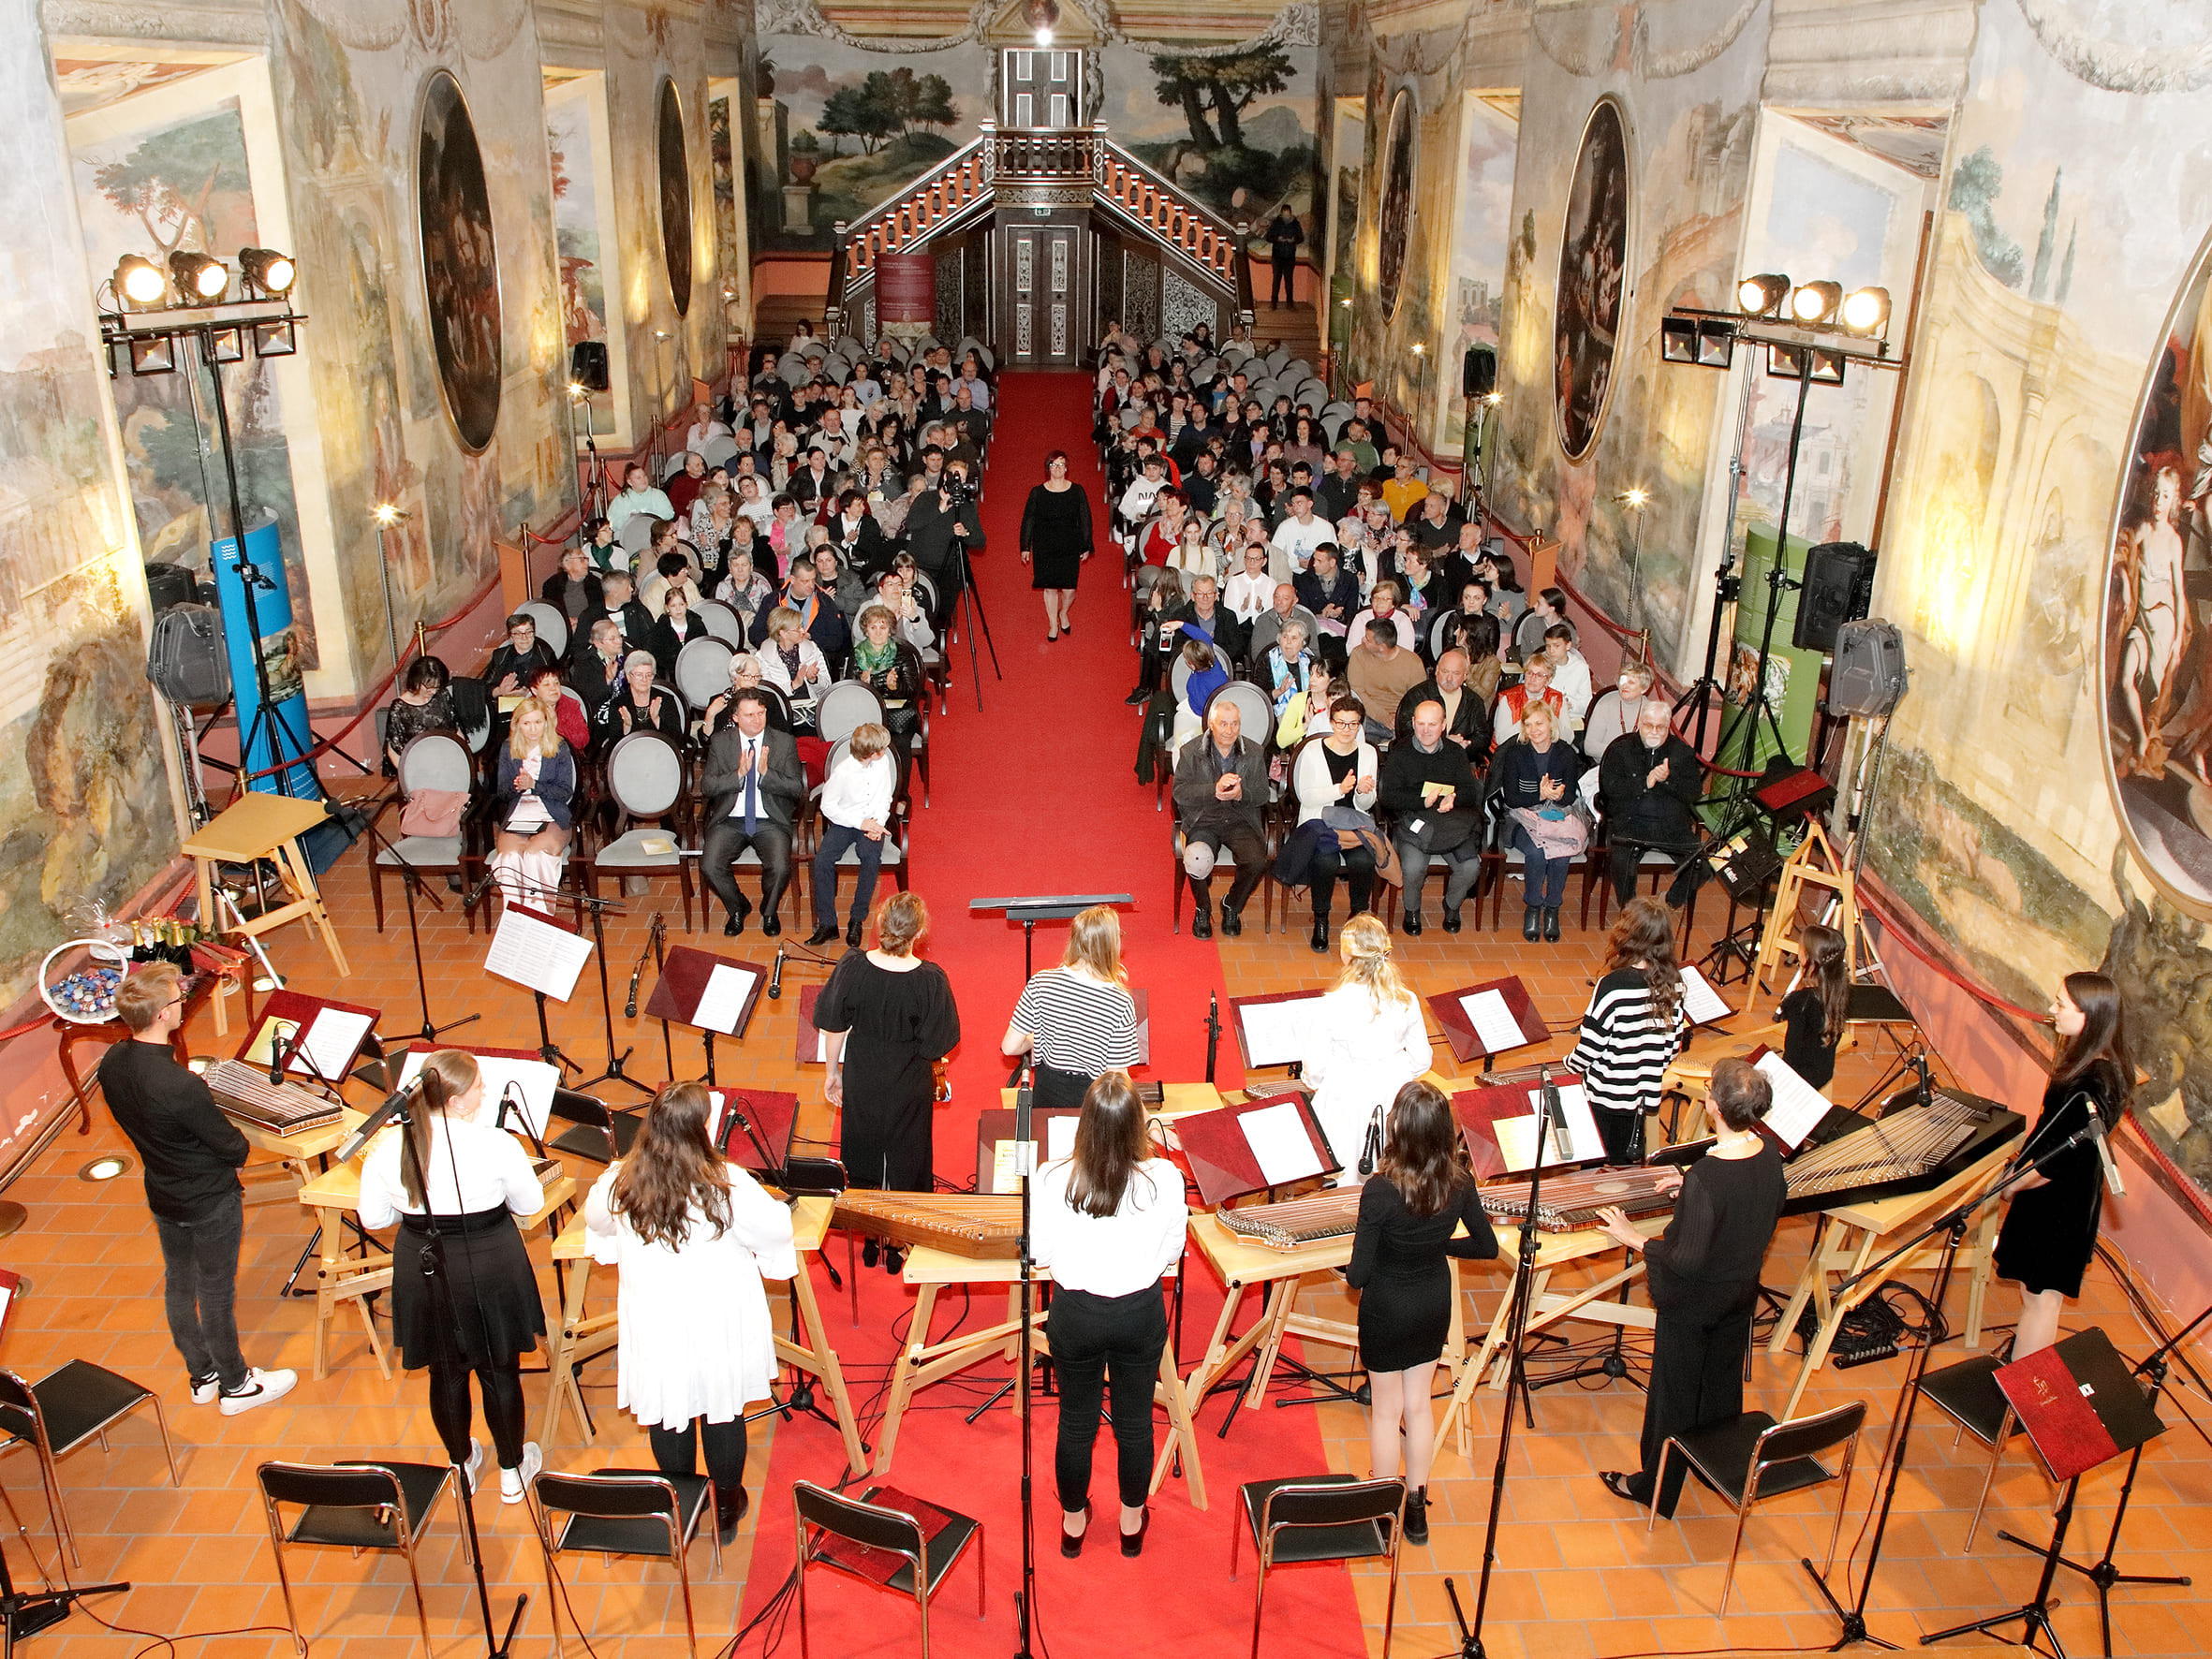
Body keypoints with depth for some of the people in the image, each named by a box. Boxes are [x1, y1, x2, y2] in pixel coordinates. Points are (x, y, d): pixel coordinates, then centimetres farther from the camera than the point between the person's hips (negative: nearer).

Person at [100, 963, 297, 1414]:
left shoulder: (112, 1064, -12)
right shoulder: (179, 1086, -36)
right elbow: (234, 1148, -24)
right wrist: (239, 1145, -2)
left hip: (162, 1196, 7)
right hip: (210, 1203, -7)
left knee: (178, 1284, 22)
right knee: (216, 1293, 11)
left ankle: (201, 1375, 41)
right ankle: (235, 1385, 30)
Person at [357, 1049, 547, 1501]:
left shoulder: (389, 1147, -13)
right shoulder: (497, 1146, -23)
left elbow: (373, 1218, -1)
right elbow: (530, 1205, -7)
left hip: (425, 1274, 3)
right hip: (490, 1273, -3)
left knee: (446, 1374, 22)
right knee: (500, 1372, 16)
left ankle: (462, 1466, 41)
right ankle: (513, 1470, 33)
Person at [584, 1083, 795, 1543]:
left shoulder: (618, 1185, -17)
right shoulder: (728, 1186, -26)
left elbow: (595, 1221, 6)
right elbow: (778, 1229, -13)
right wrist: (778, 1206, 10)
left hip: (654, 1327, 2)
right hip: (719, 1327, -2)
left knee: (667, 1417, 23)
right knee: (722, 1412, 20)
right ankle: (726, 1507, 39)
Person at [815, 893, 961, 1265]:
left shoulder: (851, 969, -18)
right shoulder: (930, 980, -24)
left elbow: (833, 1026, -7)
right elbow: (938, 1045, -17)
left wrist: (832, 1072, 8)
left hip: (861, 1083, 2)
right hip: (909, 1089, -2)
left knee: (863, 1159, 22)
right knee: (905, 1163, 19)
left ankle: (869, 1240, 36)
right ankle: (899, 1246, 32)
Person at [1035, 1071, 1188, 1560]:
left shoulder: (1052, 1181, -24)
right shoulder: (1165, 1180, -24)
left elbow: (1041, 1254, -9)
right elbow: (1171, 1253, -7)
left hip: (1075, 1314, 0)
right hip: (1139, 1314, 0)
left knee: (1076, 1422, 22)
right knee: (1135, 1422, 23)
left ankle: (1073, 1520, 43)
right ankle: (1132, 1521, 43)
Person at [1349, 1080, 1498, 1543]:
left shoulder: (1380, 1190, -31)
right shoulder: (1459, 1181, -17)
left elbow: (1357, 1276, -25)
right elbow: (1486, 1246, -2)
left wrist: (1352, 1273, -3)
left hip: (1387, 1311, -4)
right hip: (1435, 1304, 4)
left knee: (1386, 1410, 14)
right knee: (1419, 1402, 21)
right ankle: (1416, 1508, 36)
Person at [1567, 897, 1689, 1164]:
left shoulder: (1613, 985, -24)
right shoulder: (1671, 985, -6)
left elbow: (1590, 1044, -19)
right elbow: (1674, 1043, 2)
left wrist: (1571, 1065, 1)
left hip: (1605, 1096, -5)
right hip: (1644, 1096, 6)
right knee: (1629, 1164, 22)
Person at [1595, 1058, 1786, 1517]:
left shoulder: (1706, 1177, -36)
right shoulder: (1768, 1153, -14)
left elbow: (1687, 1261, -29)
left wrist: (1635, 1239, -17)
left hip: (1692, 1304, -7)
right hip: (1741, 1290, 7)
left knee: (1673, 1394, 14)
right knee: (1723, 1383, 28)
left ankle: (1655, 1489, 33)